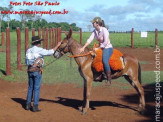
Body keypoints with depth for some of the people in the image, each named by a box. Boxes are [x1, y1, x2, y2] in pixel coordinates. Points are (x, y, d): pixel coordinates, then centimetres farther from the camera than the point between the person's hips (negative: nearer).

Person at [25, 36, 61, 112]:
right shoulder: (39, 50, -10)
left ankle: (28, 105, 19)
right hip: (37, 71, -6)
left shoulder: (28, 50, 10)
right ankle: (35, 107, 0)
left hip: (30, 70, 7)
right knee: (37, 89, -1)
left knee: (30, 88, 16)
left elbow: (26, 61, 12)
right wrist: (57, 45, -1)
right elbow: (50, 52, -11)